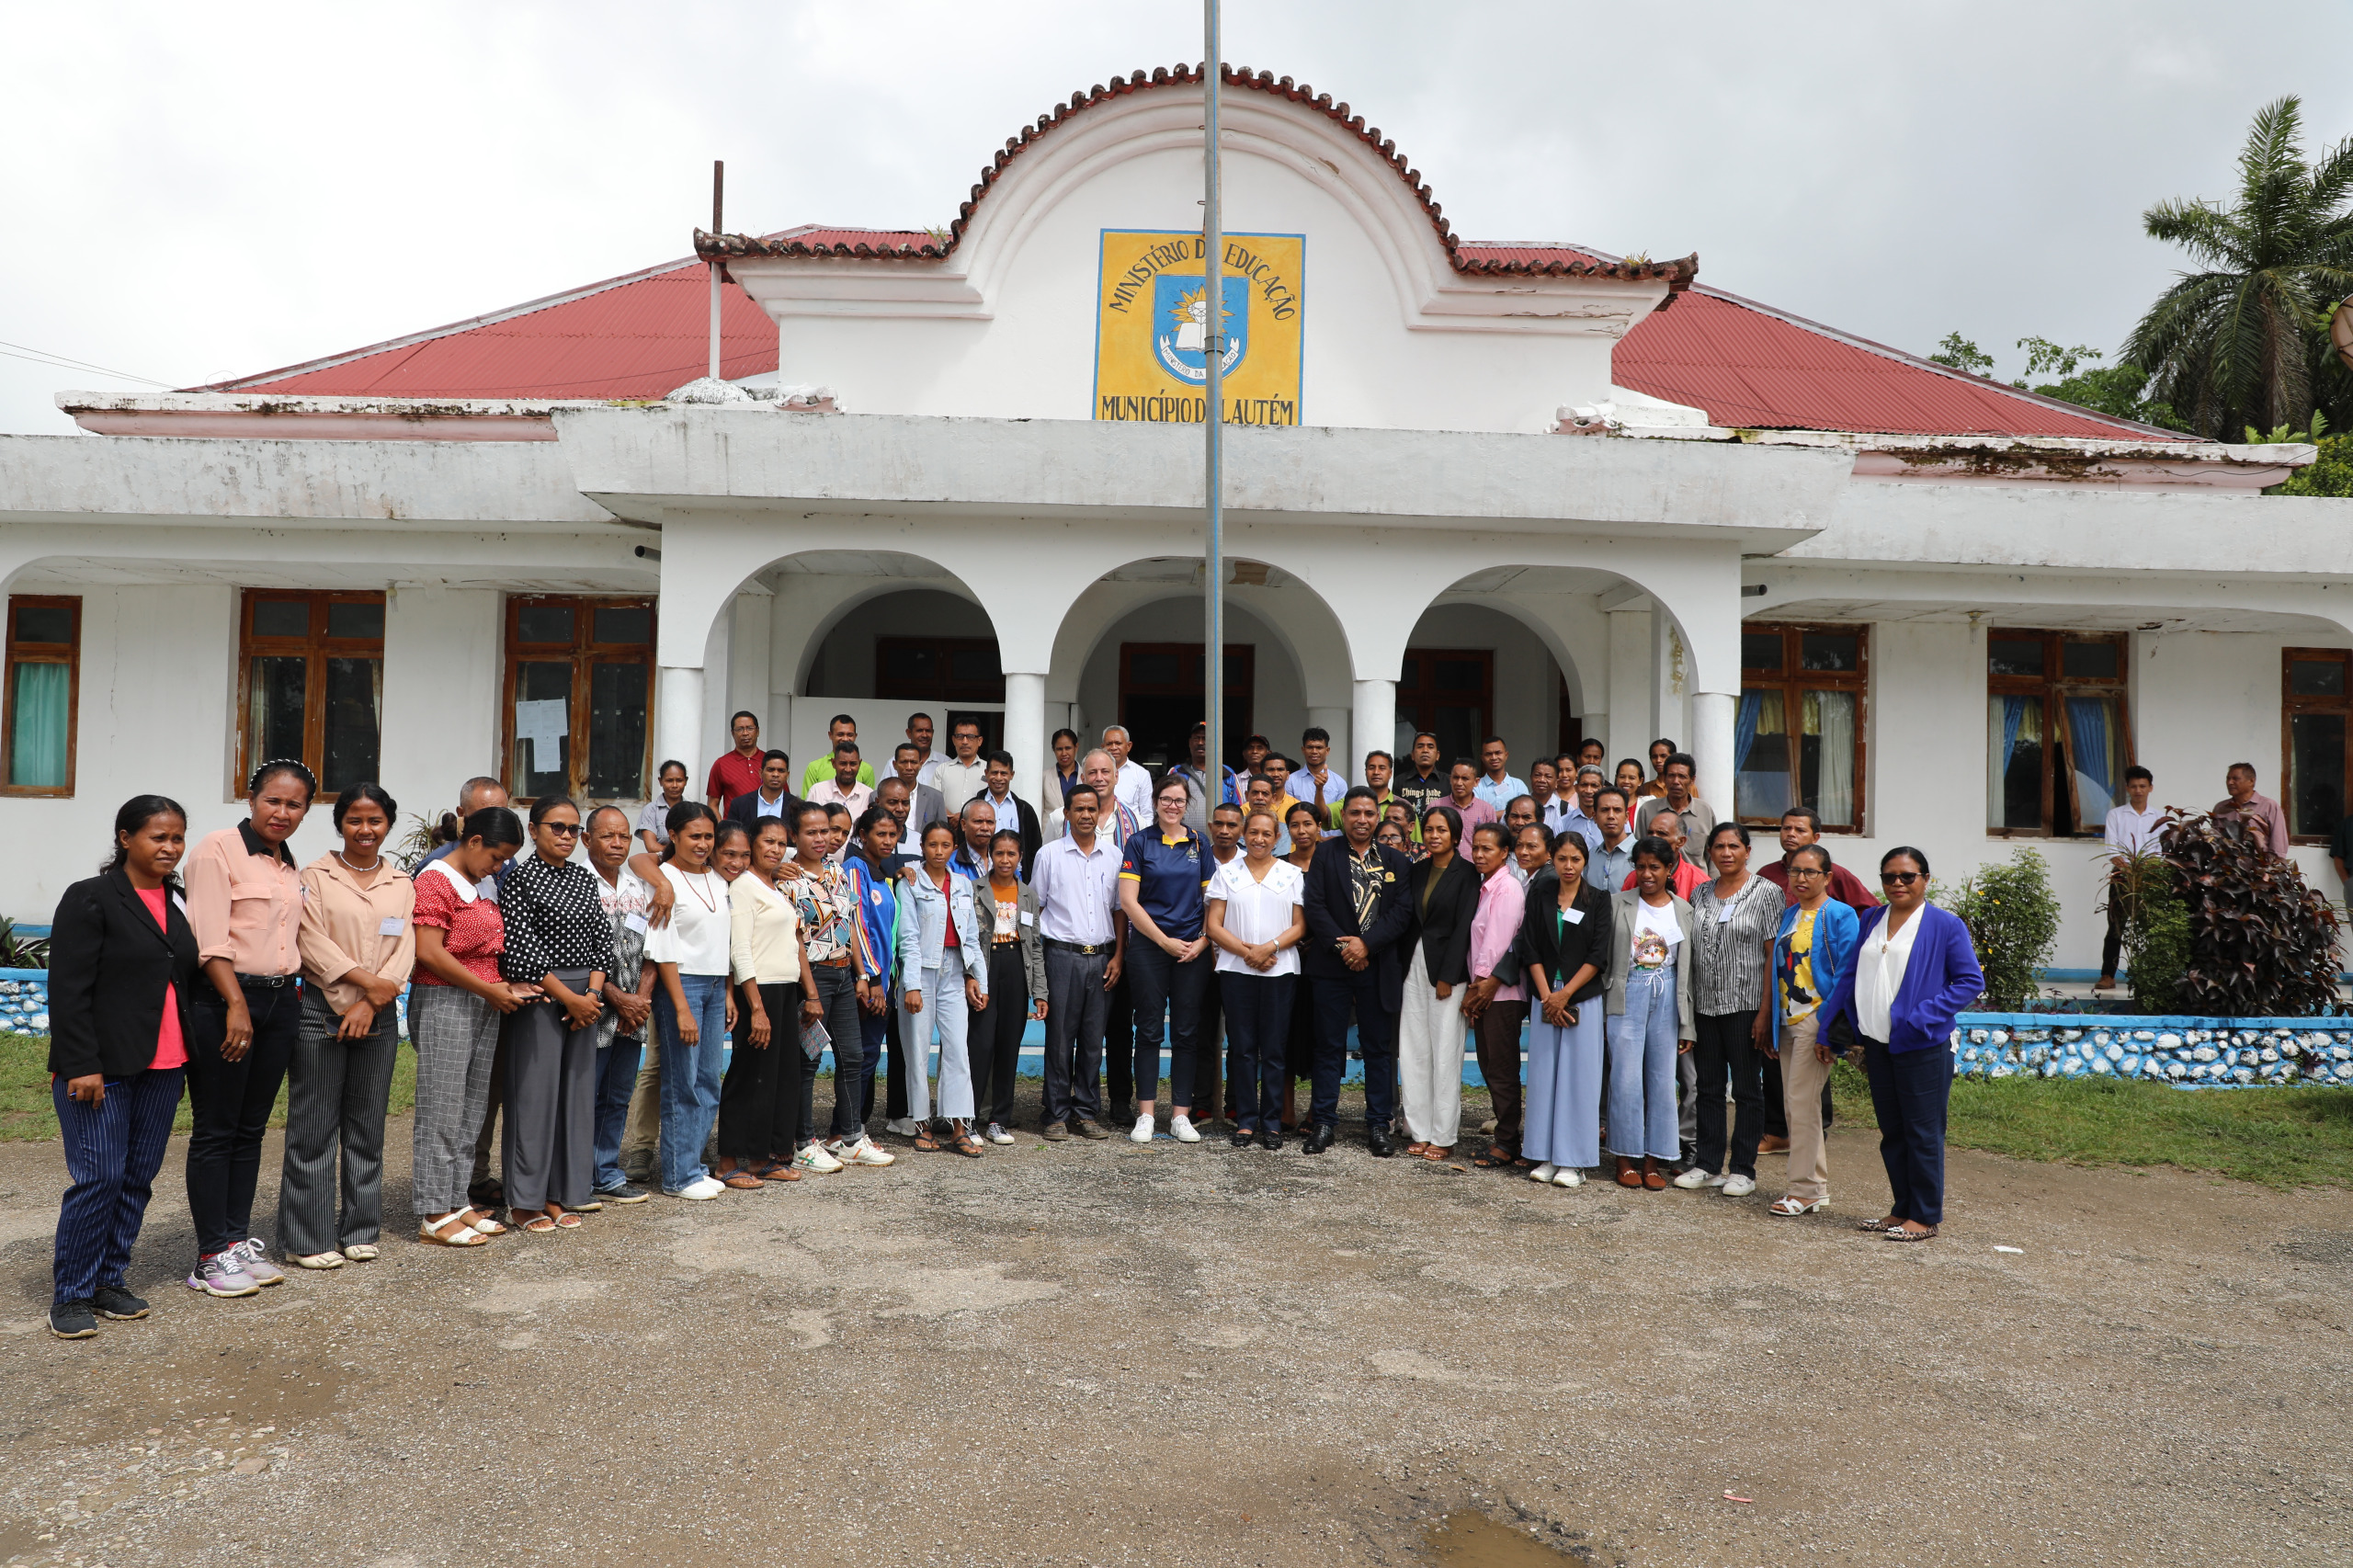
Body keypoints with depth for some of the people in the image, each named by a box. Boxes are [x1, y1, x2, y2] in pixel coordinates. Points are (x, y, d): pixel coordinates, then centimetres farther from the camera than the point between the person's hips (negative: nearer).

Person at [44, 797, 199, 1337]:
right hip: (102, 1069, -6)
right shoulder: (90, 899, -6)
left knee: (139, 1177, 9)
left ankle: (110, 1281, 21)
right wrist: (81, 1065, -16)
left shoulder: (179, 903, 13)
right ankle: (70, 1295, 7)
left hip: (163, 1068, 6)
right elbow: (68, 991, -10)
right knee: (99, 1177, -6)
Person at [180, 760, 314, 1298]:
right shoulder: (219, 849, -7)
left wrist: (295, 990, 10)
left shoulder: (290, 866, 15)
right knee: (215, 1131, 0)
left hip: (280, 1001, 7)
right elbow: (211, 940, -14)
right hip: (224, 1000, -7)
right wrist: (237, 1005, -18)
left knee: (251, 1129, 12)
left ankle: (239, 1240, 20)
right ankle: (211, 1257, 6)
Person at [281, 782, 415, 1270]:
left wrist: (371, 1004, -10)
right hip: (321, 1011, -3)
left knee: (367, 1127, 8)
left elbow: (404, 952, 3)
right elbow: (314, 943, -9)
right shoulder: (316, 876, 1)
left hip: (379, 1016, 3)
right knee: (314, 1128, 0)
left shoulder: (401, 884, 10)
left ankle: (360, 1231, 18)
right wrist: (368, 980, -16)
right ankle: (309, 1238, 9)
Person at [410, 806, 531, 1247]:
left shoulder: (486, 884, 17)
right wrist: (488, 989, -16)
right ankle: (434, 1215, 4)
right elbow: (428, 951, -18)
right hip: (444, 1003, -9)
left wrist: (508, 985, 6)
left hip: (485, 1006, 9)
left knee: (472, 1111, 11)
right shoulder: (436, 879, -10)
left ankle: (459, 1202, 20)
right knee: (442, 1111, -3)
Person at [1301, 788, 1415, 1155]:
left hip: (1379, 967, 1)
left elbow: (1402, 910, -1)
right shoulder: (1324, 854, 5)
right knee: (1329, 1046, 4)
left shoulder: (1396, 862, 8)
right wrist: (1341, 947, -12)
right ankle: (1324, 1122, 12)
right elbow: (1314, 904, -3)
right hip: (1332, 964, -1)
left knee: (1379, 1048, 5)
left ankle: (1378, 1125, 14)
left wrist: (1367, 943, -12)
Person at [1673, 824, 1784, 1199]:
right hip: (1704, 1005, 5)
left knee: (1747, 1087, 3)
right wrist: (1686, 1008, 7)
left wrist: (1765, 1011, -14)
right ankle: (1708, 1165, 19)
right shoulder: (1701, 894, 11)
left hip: (1745, 1005, -5)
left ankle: (1743, 1169, 12)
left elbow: (1774, 955, -8)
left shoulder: (1765, 892, -4)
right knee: (1707, 1086, 9)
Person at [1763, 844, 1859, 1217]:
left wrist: (1829, 1032, -16)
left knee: (1801, 1101, -8)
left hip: (1816, 1019, -7)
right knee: (1792, 1104, 9)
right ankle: (1817, 1185, 19)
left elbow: (1845, 979, -12)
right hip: (1788, 1021, 7)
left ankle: (1805, 1189, 1)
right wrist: (1769, 1023, 15)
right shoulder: (1789, 914, 14)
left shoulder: (1840, 916, -7)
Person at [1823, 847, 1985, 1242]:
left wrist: (1923, 1016, -17)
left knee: (1922, 1132, 1)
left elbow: (1971, 981, -8)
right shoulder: (1871, 921, 11)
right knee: (1891, 1131, 13)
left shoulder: (1945, 925, -6)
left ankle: (1925, 1216, 12)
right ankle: (1901, 1209, 24)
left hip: (1921, 1047, -6)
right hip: (1877, 1044, 6)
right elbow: (1852, 975, 16)